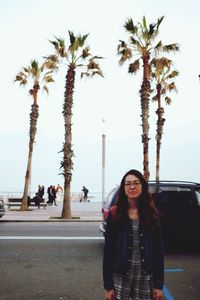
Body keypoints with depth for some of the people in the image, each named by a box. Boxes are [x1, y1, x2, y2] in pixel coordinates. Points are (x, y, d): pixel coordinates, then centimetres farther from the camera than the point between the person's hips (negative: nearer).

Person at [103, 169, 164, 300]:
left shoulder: (151, 213, -1)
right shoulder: (115, 213, -6)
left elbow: (159, 249, 0)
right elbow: (108, 250, -5)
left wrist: (159, 284, -1)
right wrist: (108, 285, -6)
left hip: (146, 278, 1)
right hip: (121, 277, -1)